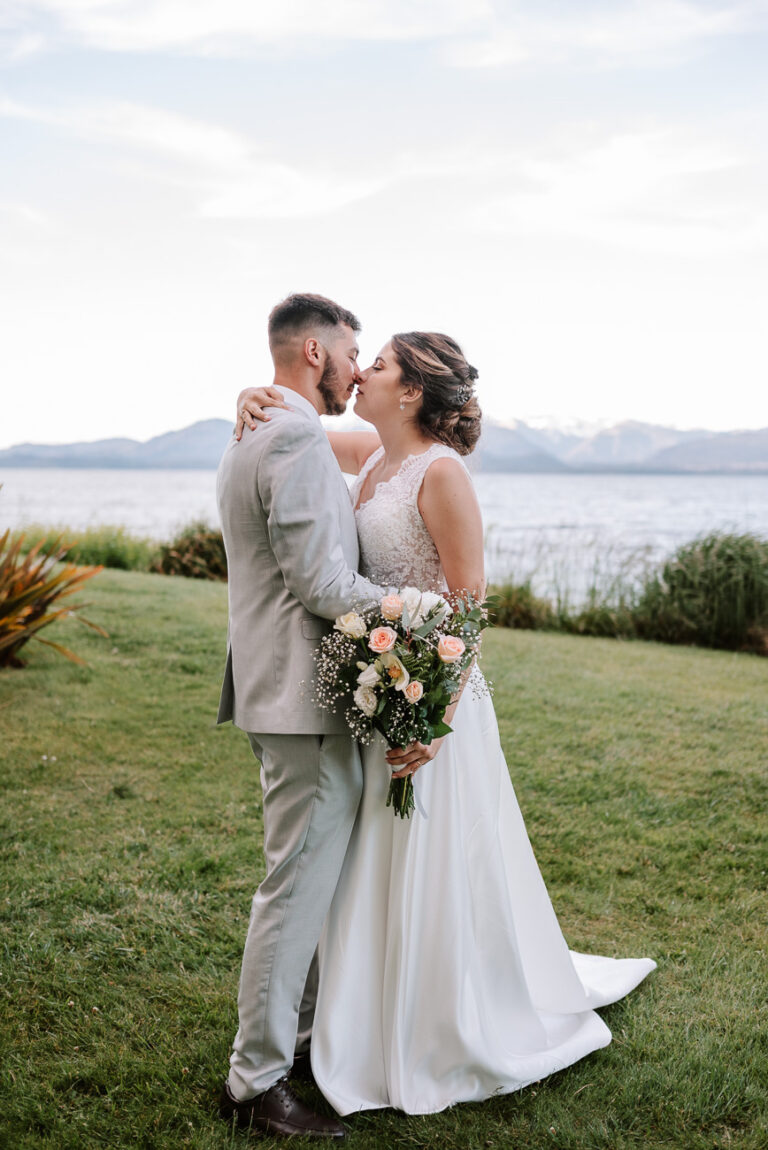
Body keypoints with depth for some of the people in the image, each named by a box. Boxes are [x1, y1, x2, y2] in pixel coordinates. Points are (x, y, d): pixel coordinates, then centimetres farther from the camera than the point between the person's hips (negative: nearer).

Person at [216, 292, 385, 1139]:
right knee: (297, 883, -1)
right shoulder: (298, 441, -18)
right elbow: (323, 585, -22)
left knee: (315, 873, 20)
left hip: (279, 687, 11)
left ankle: (305, 1027, 35)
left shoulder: (250, 439, 15)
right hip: (304, 697, -11)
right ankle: (256, 1081, 11)